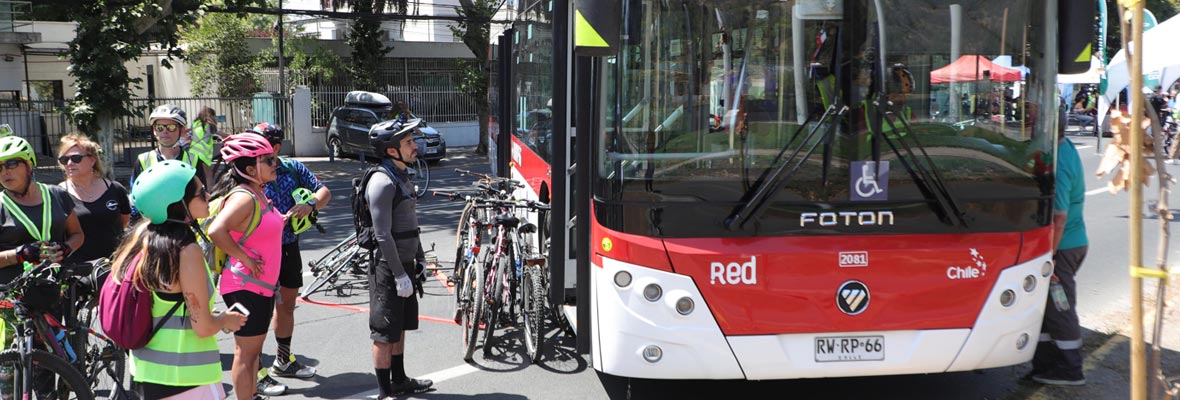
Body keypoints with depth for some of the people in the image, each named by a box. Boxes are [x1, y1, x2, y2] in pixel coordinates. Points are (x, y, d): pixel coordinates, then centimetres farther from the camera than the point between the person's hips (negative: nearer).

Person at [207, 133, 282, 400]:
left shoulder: (258, 194, 9)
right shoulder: (244, 197, -21)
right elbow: (216, 231, -34)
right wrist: (245, 259, -26)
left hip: (262, 285, 10)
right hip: (245, 286, -10)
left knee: (253, 348, 20)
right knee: (246, 352, 0)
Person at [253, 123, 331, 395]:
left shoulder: (293, 168, -1)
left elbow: (324, 191, 2)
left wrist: (310, 205, -18)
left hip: (290, 247, 6)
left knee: (286, 305, 19)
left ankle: (283, 361, 38)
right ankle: (256, 376, 8)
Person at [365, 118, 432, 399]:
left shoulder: (400, 176, 12)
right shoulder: (382, 182, -19)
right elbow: (383, 234, -23)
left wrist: (419, 257, 20)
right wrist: (399, 274, -22)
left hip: (404, 264, 10)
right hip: (388, 269, -10)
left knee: (400, 326, 19)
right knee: (385, 332, 0)